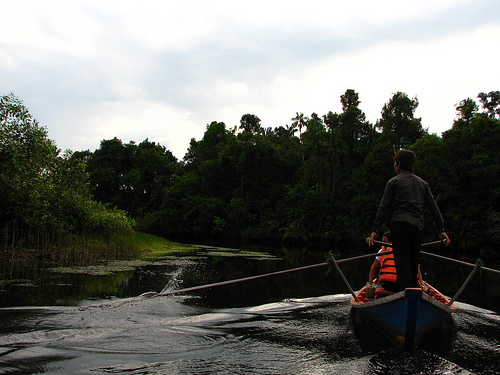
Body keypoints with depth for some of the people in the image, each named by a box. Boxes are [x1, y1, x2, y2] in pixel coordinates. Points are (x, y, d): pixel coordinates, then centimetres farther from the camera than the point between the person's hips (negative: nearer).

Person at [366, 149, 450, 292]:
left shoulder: (393, 182, 5)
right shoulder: (422, 183, 20)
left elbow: (384, 207, -2)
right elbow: (433, 207, 17)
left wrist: (375, 230, -4)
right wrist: (441, 229, 19)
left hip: (400, 224, -5)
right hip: (417, 226, 5)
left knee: (402, 262, -11)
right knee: (413, 263, 12)